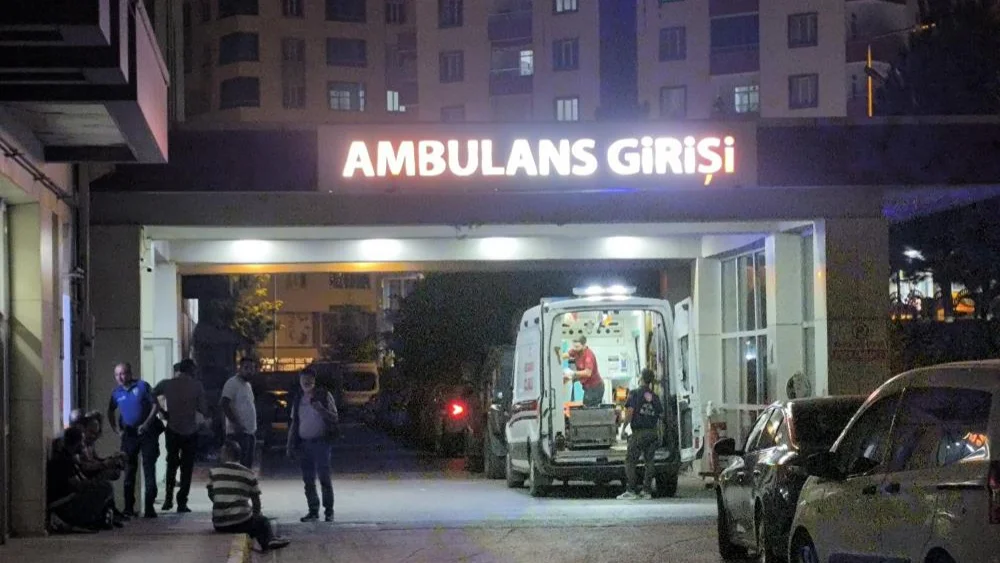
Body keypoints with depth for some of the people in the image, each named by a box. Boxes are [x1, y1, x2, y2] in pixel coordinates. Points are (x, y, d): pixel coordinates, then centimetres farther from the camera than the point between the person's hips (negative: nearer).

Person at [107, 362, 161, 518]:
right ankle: (129, 508, 13)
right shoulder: (116, 393, 7)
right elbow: (111, 412, 22)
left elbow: (156, 405, -6)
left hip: (146, 432, -4)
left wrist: (146, 424, -14)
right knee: (129, 470, 6)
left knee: (149, 469, -6)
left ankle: (149, 507, -5)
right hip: (129, 434, 4)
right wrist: (116, 430, 10)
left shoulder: (142, 386, -5)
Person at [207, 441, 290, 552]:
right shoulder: (249, 475, 2)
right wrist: (256, 514, 30)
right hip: (241, 522, -2)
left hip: (219, 525, 2)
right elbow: (256, 501, 10)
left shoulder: (213, 472, 2)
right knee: (262, 521, 29)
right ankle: (270, 539, 9)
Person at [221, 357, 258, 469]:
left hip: (250, 432, 10)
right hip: (238, 432, -10)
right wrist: (236, 424, -23)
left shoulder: (247, 385, 19)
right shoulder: (232, 383, -10)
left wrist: (254, 429, 17)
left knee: (248, 465, 11)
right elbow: (224, 405, -20)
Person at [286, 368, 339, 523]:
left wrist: (321, 409, -21)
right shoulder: (298, 400, 13)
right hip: (303, 443, 4)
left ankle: (329, 511, -1)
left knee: (324, 478, -8)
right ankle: (313, 511, 11)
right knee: (308, 481, 5)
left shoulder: (324, 396, 1)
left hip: (320, 442, -4)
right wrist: (290, 446, 11)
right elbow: (293, 424, 17)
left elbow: (334, 418, -3)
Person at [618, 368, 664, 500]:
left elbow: (629, 412, -12)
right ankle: (647, 491, 6)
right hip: (653, 432, 5)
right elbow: (661, 414, 12)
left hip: (639, 432, -5)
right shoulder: (655, 397, 9)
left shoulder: (634, 394, -6)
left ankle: (631, 491, -8)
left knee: (630, 461, -1)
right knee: (649, 461, 9)